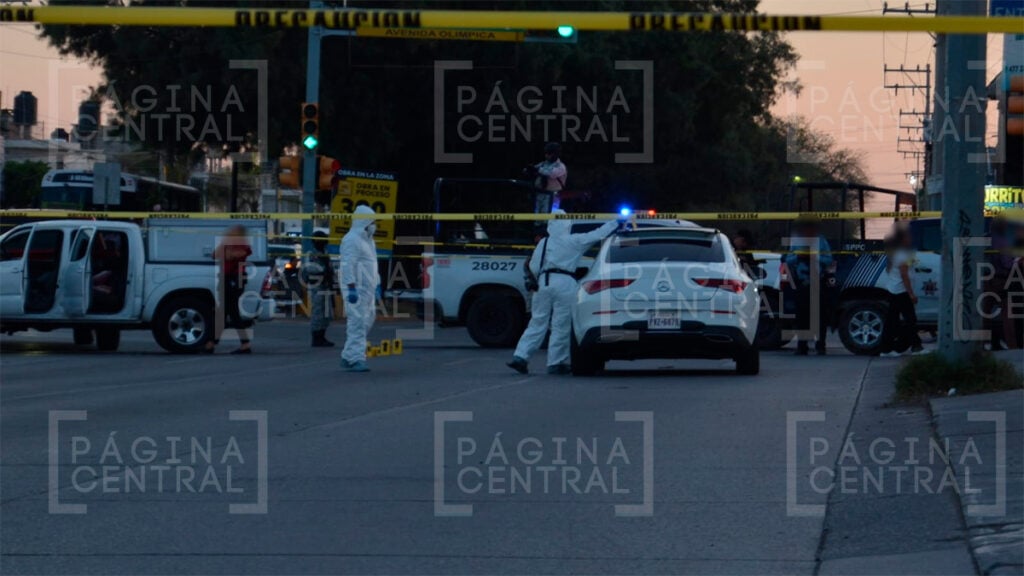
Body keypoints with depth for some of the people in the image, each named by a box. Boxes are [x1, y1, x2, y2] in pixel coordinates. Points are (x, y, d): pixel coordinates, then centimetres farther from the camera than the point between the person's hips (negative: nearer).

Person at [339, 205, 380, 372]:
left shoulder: (367, 239, 20)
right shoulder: (351, 239, -12)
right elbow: (348, 265, -20)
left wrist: (377, 285, 24)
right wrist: (351, 288, -25)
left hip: (368, 289, 10)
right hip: (356, 289, -10)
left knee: (368, 320, 11)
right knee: (357, 323, -11)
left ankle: (348, 357, 17)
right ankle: (355, 359, -12)